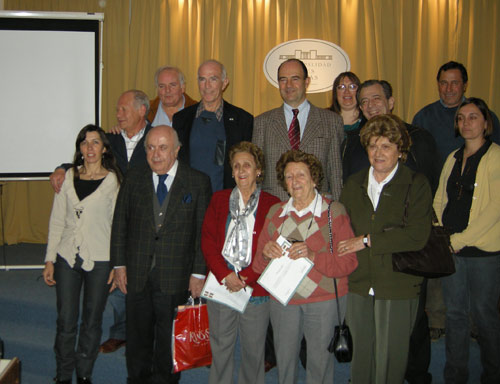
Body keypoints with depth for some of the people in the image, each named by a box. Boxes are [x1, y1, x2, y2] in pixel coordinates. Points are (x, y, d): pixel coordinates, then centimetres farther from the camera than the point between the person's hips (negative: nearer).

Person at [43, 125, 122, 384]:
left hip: (99, 260, -2)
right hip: (67, 258, 2)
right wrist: (50, 260, 4)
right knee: (66, 321, 5)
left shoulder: (113, 180, -1)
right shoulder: (68, 177, 6)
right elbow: (57, 220, 8)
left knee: (92, 322, 9)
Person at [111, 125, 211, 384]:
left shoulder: (198, 182, -4)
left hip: (175, 277, -2)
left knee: (169, 338, 12)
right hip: (137, 274, 2)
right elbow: (120, 223, 6)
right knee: (137, 335, 16)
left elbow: (204, 231, -4)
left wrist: (199, 273, -7)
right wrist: (119, 264, 1)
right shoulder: (133, 178, 4)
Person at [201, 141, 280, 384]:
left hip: (255, 288, -2)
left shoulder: (272, 205, 2)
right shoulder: (219, 200, 10)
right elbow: (207, 240, 2)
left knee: (253, 350, 7)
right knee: (220, 347, 9)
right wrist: (224, 275, -11)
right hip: (220, 284, 2)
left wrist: (247, 278, -14)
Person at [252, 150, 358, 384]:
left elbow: (348, 262, -10)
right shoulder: (275, 213, 9)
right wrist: (266, 253, -13)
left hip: (324, 300, -3)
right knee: (284, 361, 11)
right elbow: (258, 266, 10)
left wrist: (313, 256, -24)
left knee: (320, 363, 4)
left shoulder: (334, 212, -3)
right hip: (282, 300, 3)